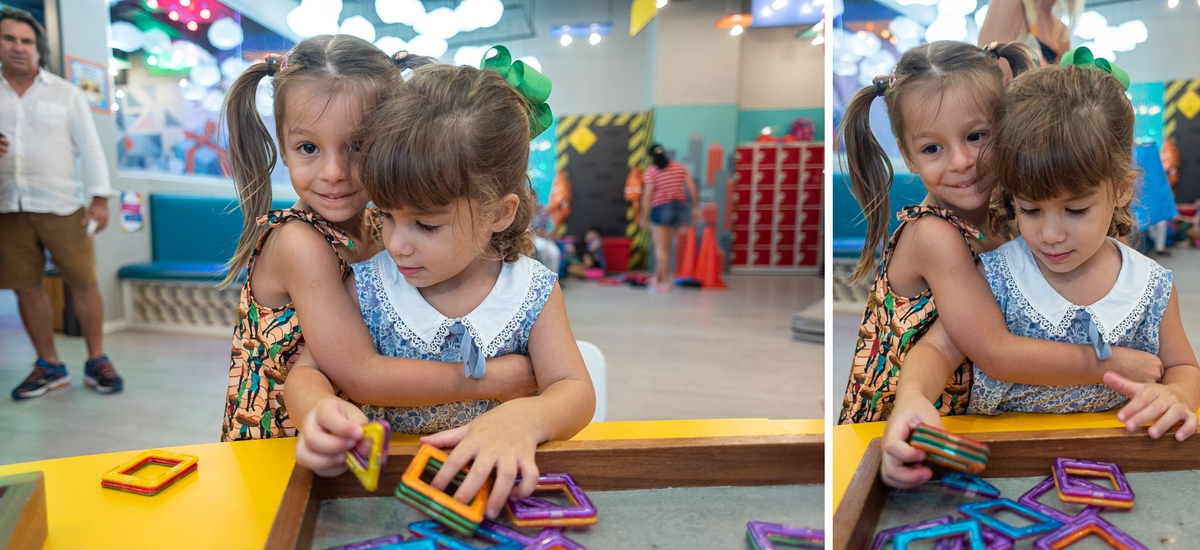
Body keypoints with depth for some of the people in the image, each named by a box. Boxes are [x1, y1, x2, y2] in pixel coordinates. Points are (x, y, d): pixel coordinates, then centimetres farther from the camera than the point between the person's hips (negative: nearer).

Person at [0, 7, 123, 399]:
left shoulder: (65, 93, 6)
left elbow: (89, 147, 2)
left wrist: (99, 199, -7)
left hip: (61, 204, -2)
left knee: (83, 282, -2)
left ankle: (96, 361, 10)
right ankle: (49, 366, 17)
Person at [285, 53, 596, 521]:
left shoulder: (533, 293, -8)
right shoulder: (369, 286, -5)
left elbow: (575, 391, -11)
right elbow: (308, 371, -2)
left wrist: (522, 418, -34)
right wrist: (321, 409, -28)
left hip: (491, 488, 0)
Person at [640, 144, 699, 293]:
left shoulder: (651, 171, -5)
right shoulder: (679, 167, 10)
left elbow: (647, 195, -10)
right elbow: (692, 187, 4)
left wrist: (643, 217, -5)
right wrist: (695, 207, 10)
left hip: (661, 208, -5)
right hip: (679, 207, 5)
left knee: (661, 248, 2)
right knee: (665, 246, 16)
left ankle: (665, 282, 2)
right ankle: (658, 277, 22)